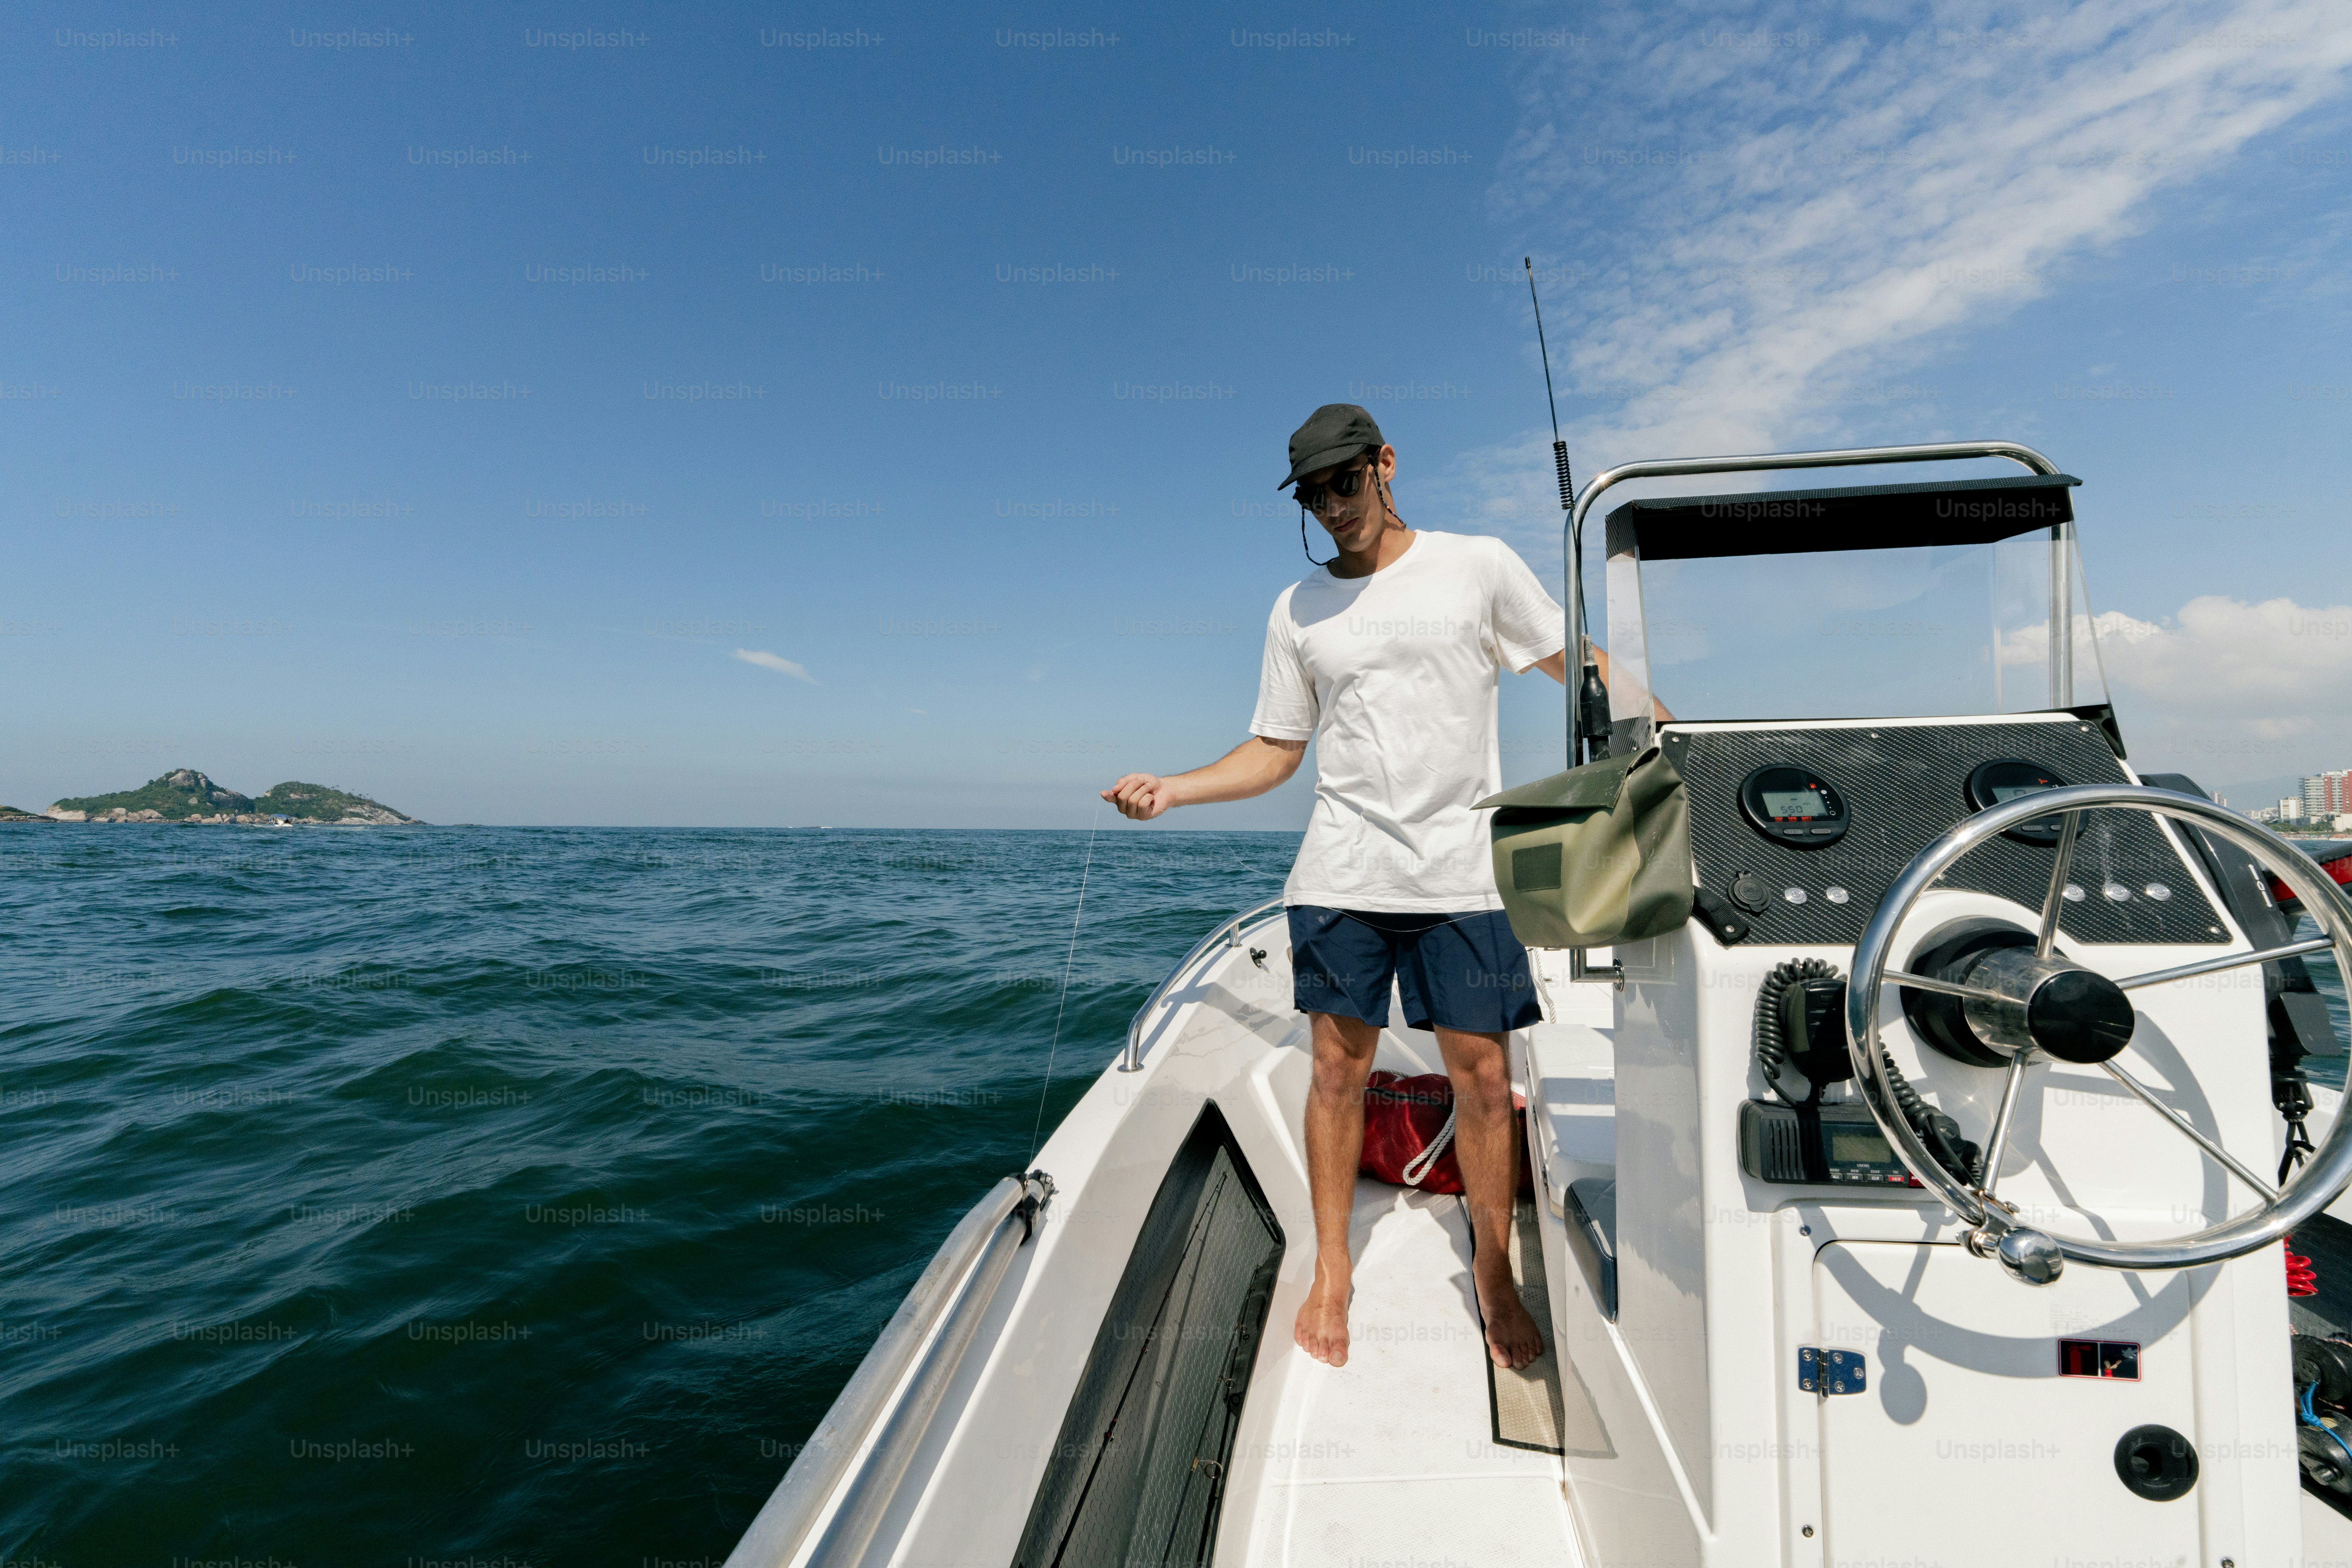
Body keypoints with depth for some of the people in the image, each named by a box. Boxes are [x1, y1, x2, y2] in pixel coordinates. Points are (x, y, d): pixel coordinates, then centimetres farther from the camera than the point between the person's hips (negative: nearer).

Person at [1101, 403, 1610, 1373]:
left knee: (1482, 1078, 4)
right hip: (1341, 875, 1)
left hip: (1464, 874, -1)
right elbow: (1274, 753, 10)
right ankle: (1331, 1270, 25)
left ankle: (1494, 1276, 26)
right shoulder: (1298, 610, 10)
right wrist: (1170, 789, -2)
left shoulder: (1479, 565, 5)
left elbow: (1579, 666, 10)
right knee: (1339, 1070, 7)